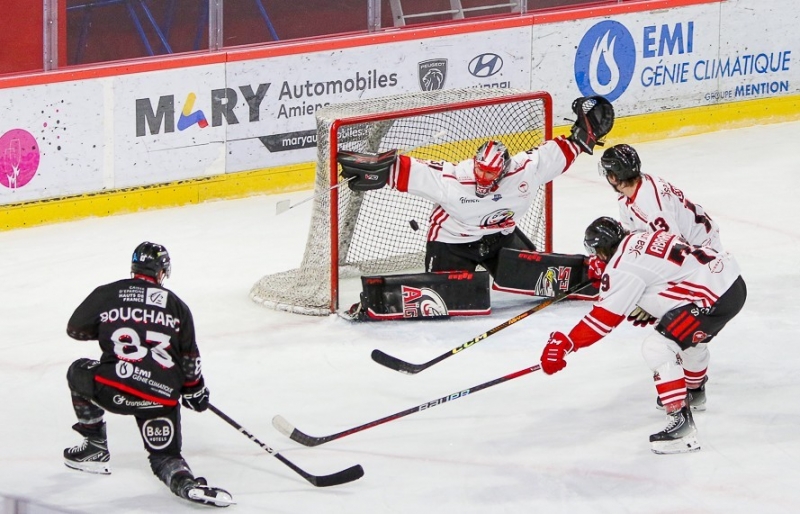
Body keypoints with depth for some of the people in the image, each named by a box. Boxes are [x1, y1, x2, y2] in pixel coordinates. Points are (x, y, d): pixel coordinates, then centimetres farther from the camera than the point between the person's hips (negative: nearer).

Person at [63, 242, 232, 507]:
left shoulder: (106, 294, 7)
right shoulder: (176, 305, 12)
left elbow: (75, 329, 19)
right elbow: (189, 356, 15)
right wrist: (194, 389, 31)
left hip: (112, 389, -1)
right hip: (162, 396, 1)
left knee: (79, 373, 31)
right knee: (164, 455, 14)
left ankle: (95, 448, 31)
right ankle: (187, 483, -21)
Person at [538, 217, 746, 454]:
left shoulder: (624, 265, -10)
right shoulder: (641, 239, 16)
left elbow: (604, 316, -12)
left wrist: (564, 343, -10)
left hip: (715, 296, -10)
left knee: (658, 348, -13)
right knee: (689, 336, 35)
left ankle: (682, 425, -17)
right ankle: (692, 395, 62)